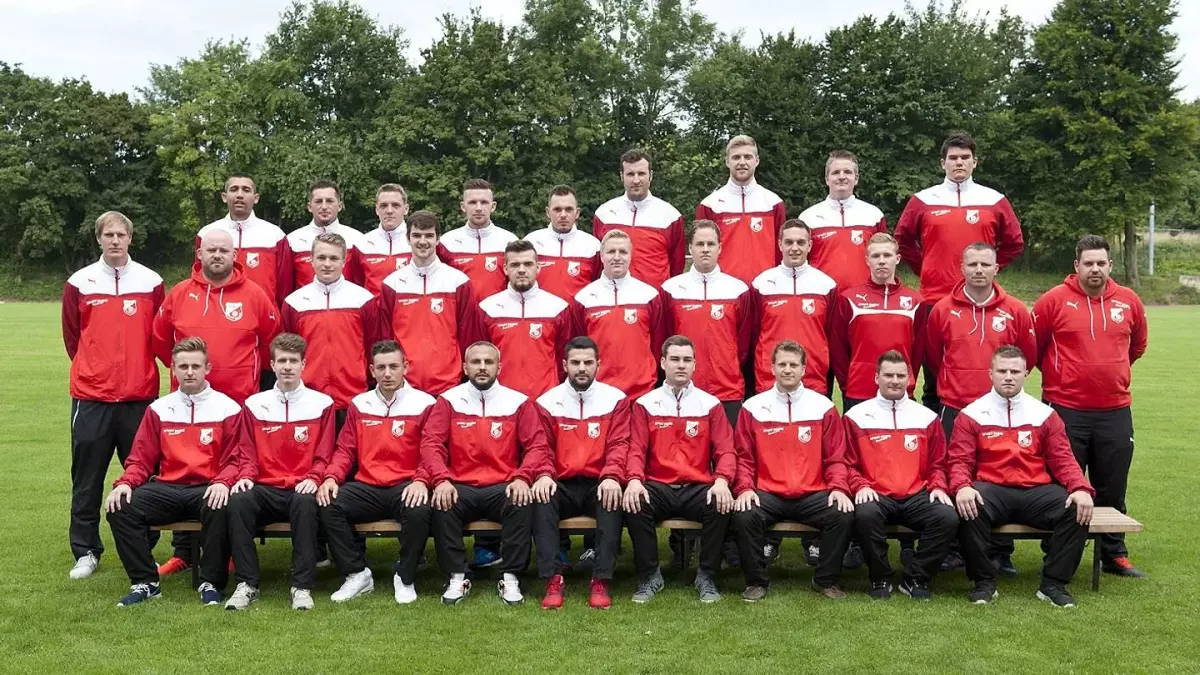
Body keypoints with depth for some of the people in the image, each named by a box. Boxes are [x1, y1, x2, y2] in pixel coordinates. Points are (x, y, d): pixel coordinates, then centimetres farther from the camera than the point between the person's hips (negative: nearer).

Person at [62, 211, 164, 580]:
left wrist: (138, 371, 8)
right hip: (91, 397, 0)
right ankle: (85, 551, 17)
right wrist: (93, 371, 10)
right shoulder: (79, 283, 4)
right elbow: (72, 336, 9)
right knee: (87, 479, 6)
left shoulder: (151, 282, 3)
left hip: (139, 396, 0)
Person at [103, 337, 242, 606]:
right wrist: (125, 483, -9)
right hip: (167, 488, 3)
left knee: (220, 508, -36)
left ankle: (211, 583, -18)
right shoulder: (159, 409, 14)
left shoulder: (227, 408, 5)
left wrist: (223, 482, -20)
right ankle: (145, 582, -11)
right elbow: (141, 459, 12)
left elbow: (235, 459, 1)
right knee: (120, 508, -21)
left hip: (208, 490, -3)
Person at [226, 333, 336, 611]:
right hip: (265, 489, 2)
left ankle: (302, 586, -31)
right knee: (238, 501, -31)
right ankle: (246, 584, -22)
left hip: (301, 489, -2)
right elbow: (249, 453, 12)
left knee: (305, 502, -37)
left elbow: (324, 455, 5)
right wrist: (246, 477, -9)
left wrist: (312, 478, -14)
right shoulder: (255, 404, 12)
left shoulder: (322, 403, 7)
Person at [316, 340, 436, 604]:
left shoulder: (424, 403, 2)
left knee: (419, 511, -35)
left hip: (405, 486, -3)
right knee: (328, 505, -23)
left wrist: (421, 481, -22)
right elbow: (345, 450, 12)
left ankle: (405, 578, -9)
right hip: (366, 487, 3)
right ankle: (357, 574, -8)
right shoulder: (359, 404, 13)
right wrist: (331, 477, -8)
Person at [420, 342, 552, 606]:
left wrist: (522, 478, -18)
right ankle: (457, 577, -16)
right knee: (441, 504, -30)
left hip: (503, 487, 0)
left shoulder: (518, 402, 5)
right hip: (461, 488, 0)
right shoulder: (448, 401, 5)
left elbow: (537, 445, 0)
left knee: (523, 502, -31)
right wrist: (441, 480, -21)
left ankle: (510, 577, -19)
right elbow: (431, 443, -3)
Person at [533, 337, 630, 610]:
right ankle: (553, 580, -31)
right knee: (541, 498, -32)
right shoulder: (547, 402, 6)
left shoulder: (615, 399, 4)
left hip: (599, 485, -1)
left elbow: (619, 444, -4)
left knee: (613, 498, -34)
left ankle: (601, 581, -31)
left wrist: (611, 477, -23)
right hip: (561, 485, 1)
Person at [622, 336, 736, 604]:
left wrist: (722, 481, -18)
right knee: (634, 504, -31)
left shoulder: (710, 404, 9)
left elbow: (725, 450, 3)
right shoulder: (645, 404, 8)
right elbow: (636, 450, 2)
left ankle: (707, 576, -9)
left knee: (721, 505, -31)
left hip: (699, 488, 0)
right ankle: (650, 575, -11)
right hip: (658, 487, 0)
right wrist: (634, 480, -20)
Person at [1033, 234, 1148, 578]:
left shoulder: (1128, 301, 4)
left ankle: (1115, 554, 26)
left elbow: (1137, 344, 20)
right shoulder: (1054, 300, -8)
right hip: (1066, 410, -3)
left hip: (1115, 411, 3)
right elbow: (1033, 346, 1)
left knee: (1112, 488, 13)